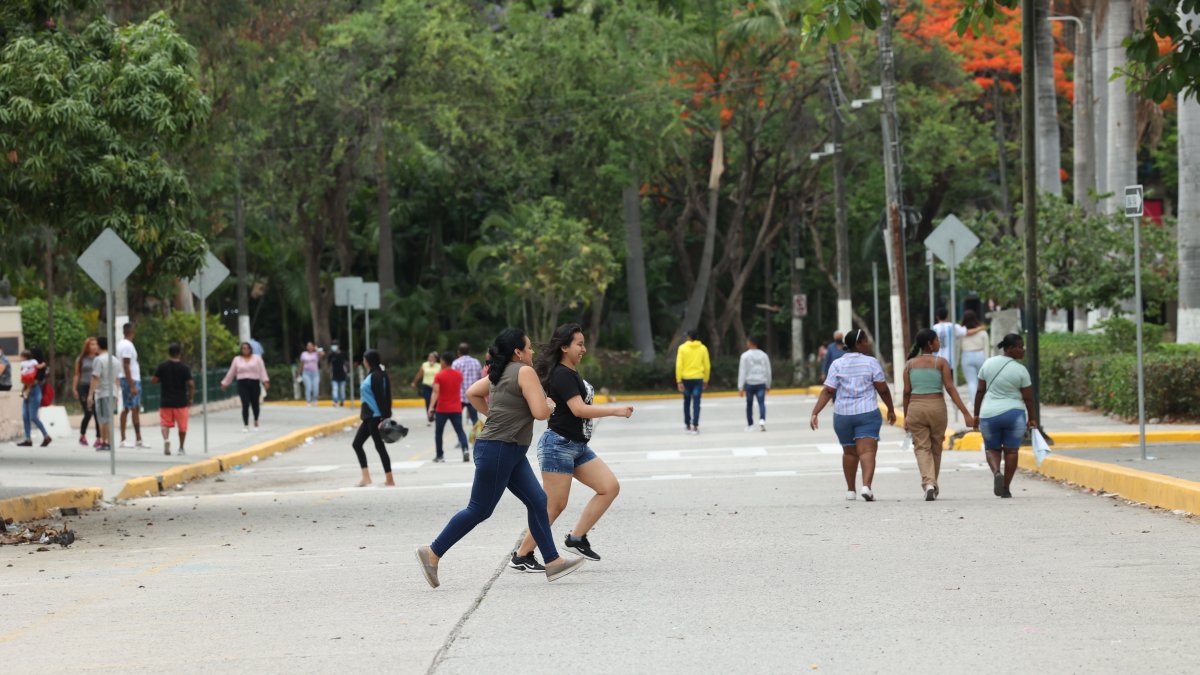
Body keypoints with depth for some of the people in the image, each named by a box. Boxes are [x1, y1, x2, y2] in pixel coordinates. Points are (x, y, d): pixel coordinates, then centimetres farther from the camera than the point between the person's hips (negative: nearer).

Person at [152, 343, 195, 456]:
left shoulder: (162, 366, -4)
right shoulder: (185, 368, -6)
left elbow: (154, 380, -2)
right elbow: (191, 384, -9)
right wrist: (190, 399, 2)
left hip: (166, 402, 0)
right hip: (181, 402, 0)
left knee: (165, 423, 6)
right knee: (182, 426, 12)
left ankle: (166, 438, -23)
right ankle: (181, 448, 17)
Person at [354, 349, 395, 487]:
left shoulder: (376, 376, -16)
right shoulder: (371, 375, 13)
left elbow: (380, 398, -20)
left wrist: (384, 417, -22)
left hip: (375, 417, -10)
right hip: (369, 417, 10)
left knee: (379, 446, -4)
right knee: (357, 444, 10)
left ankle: (390, 480, 2)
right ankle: (366, 477, 8)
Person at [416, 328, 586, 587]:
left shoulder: (501, 373, 14)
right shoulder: (525, 371, -13)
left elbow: (472, 393, 22)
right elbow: (540, 412, -18)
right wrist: (550, 404, 3)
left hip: (511, 453, 10)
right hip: (498, 450, -10)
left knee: (537, 502, 7)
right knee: (479, 510, -4)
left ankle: (553, 562, 6)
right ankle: (432, 554, 3)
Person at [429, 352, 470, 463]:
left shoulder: (439, 376, -8)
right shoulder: (459, 375, 5)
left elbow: (436, 392, -19)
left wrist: (431, 407, -25)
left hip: (442, 409, -3)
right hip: (456, 409, 3)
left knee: (438, 432, 12)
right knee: (460, 431, 1)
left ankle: (439, 455, 14)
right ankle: (465, 449, -23)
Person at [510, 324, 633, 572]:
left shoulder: (572, 374, 14)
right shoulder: (562, 375, -17)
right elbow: (579, 409, -25)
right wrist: (616, 411, -23)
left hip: (578, 447, 10)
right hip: (558, 446, -10)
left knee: (610, 487, -1)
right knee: (555, 505, -7)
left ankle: (577, 538, 3)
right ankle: (521, 556, 3)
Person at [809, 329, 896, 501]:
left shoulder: (837, 364, 2)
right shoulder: (871, 362, -3)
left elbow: (828, 391, -4)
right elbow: (883, 390, -2)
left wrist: (815, 413, -5)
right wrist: (891, 409, 11)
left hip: (842, 415, 3)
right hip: (867, 413, -3)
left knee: (849, 452, 17)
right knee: (867, 451, -8)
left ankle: (850, 490, 25)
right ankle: (866, 486, -27)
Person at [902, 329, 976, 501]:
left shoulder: (910, 363, 5)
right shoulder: (941, 362, -1)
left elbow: (906, 391, 3)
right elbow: (950, 388, -8)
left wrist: (905, 417, 12)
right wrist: (966, 413, -8)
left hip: (915, 407, 1)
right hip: (937, 406, -1)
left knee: (922, 448, 0)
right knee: (936, 447, 16)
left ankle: (928, 483, -21)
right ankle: (933, 484, 29)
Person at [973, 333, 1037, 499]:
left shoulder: (988, 363, -1)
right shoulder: (1020, 370, -9)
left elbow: (980, 391, 2)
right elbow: (1028, 398, -5)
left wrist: (976, 414, 10)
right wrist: (1032, 418, 9)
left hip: (989, 413, 2)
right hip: (1014, 413, -2)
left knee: (992, 448, 16)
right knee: (1011, 450, 7)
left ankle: (996, 472, -12)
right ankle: (1006, 488, 6)